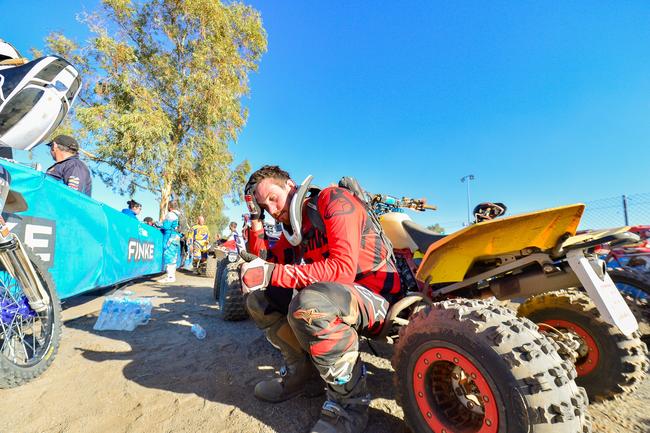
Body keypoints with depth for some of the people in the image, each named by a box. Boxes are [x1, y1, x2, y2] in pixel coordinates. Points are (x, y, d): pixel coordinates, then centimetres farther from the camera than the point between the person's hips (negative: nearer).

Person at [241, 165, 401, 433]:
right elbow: (267, 261, 5)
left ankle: (349, 404, -12)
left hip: (374, 296, -7)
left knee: (309, 304, -37)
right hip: (330, 293, 8)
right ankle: (304, 372, 10)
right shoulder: (293, 226, 11)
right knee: (258, 297, 2)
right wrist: (255, 218, 3)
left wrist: (271, 274, -26)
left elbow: (343, 268, -27)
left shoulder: (333, 199, -14)